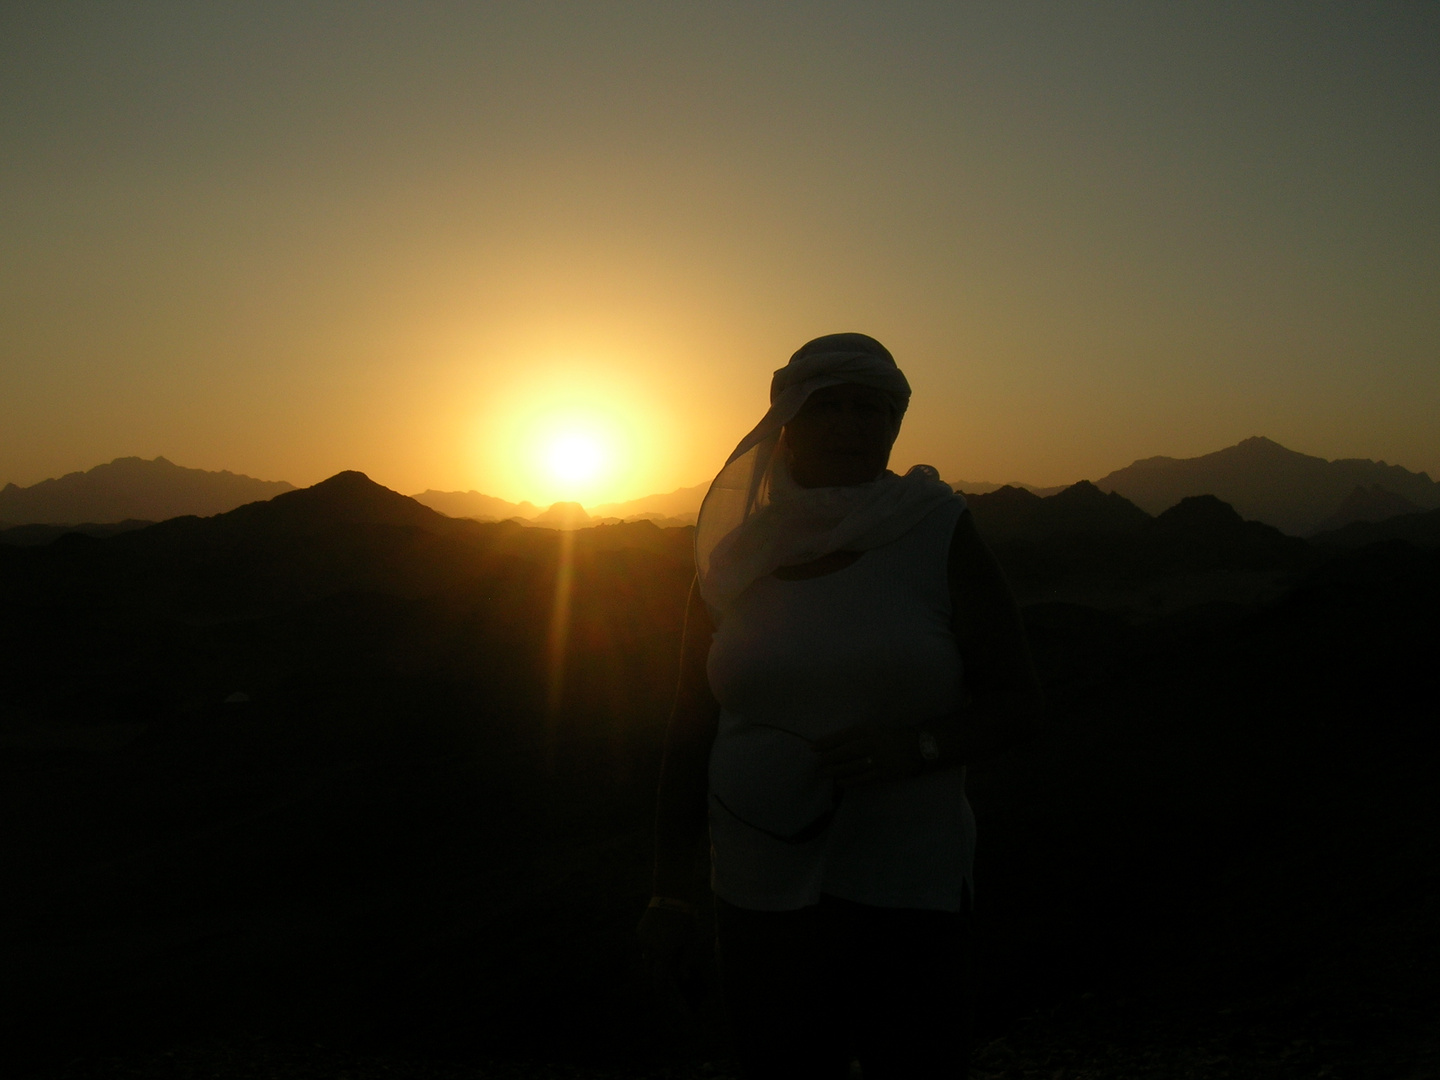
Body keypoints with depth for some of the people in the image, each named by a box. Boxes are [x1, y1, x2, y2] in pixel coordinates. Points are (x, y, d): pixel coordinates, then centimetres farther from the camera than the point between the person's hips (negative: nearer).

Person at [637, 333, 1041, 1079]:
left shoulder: (937, 538, -4)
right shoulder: (738, 557, 2)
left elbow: (1019, 703, -2)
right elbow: (691, 731, 7)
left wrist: (917, 745, -21)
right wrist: (670, 893, 7)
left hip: (905, 892, -2)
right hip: (757, 899, 2)